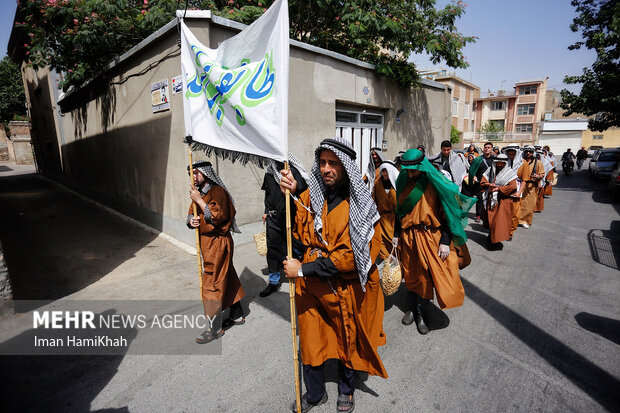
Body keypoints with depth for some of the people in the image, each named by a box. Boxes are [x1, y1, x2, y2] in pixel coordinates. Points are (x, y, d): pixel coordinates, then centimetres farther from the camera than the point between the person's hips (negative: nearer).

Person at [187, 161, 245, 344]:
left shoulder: (218, 192, -16)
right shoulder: (199, 192, 13)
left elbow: (217, 217, -24)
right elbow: (191, 213, 16)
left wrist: (199, 201, -20)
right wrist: (191, 220, -7)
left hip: (217, 243, -9)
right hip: (206, 241, 9)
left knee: (212, 283, -3)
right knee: (227, 278, 17)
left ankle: (215, 329, 10)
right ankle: (237, 315, 31)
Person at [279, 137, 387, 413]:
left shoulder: (360, 206, -15)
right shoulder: (310, 196, -4)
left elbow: (350, 256, -21)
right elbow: (296, 233, -1)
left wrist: (303, 269, -21)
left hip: (346, 289, -3)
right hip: (310, 286, 3)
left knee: (347, 341, 21)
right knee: (310, 341, 19)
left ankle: (346, 390, 51)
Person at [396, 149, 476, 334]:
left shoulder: (435, 183, -9)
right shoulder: (403, 183, 4)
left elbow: (446, 212, -9)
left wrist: (445, 241, -14)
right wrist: (398, 237, 12)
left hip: (431, 237, -4)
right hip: (408, 237, 4)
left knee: (426, 276, 1)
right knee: (412, 275, 14)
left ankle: (420, 314, 21)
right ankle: (415, 309, 33)